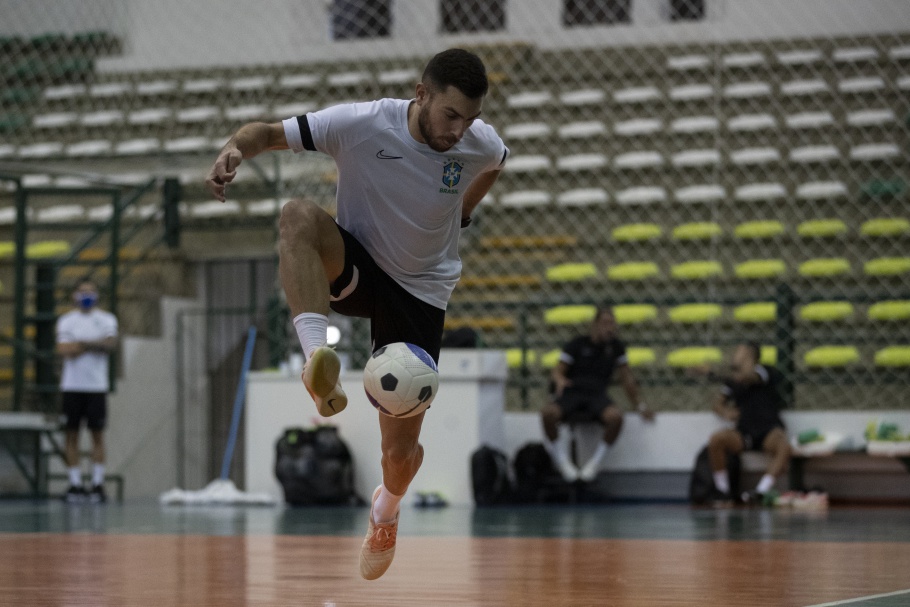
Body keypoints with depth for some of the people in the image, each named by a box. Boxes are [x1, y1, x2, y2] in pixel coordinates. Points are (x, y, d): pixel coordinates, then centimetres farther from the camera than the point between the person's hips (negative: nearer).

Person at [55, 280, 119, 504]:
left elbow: (111, 343, -8)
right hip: (72, 384, 1)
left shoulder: (106, 319, 9)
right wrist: (96, 344, -9)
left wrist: (81, 343, -10)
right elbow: (64, 349, -5)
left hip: (97, 385, -1)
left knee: (97, 434, -3)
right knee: (72, 434, -1)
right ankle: (75, 484, 2)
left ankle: (98, 484, -2)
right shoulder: (66, 320, 9)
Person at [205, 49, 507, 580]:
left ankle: (388, 506, 40)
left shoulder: (480, 143, -13)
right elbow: (269, 133, -19)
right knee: (299, 216, -37)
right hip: (353, 269, -1)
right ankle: (319, 357, -48)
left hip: (420, 292, 2)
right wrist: (236, 150, -39)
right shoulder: (360, 124, -22)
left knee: (401, 451, 1)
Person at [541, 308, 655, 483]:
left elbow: (627, 378, 18)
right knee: (548, 413, -36)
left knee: (615, 416, -36)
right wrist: (559, 380, -20)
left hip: (597, 394, 1)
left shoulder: (616, 347, 13)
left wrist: (640, 406, 16)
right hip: (572, 392, -1)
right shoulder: (577, 344, 7)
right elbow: (558, 371, 5)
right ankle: (562, 460, -14)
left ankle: (596, 460, -14)